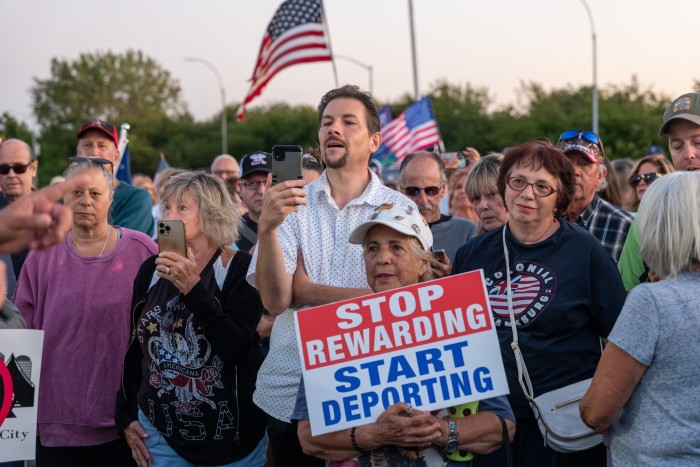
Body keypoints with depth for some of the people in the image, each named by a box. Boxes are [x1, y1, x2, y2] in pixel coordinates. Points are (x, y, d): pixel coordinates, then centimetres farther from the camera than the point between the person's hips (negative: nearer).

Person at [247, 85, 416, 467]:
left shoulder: (400, 209, -2)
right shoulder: (291, 205, 2)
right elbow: (275, 300, -9)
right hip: (290, 392, 1)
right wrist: (266, 227, -24)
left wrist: (306, 290, -9)